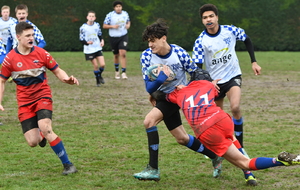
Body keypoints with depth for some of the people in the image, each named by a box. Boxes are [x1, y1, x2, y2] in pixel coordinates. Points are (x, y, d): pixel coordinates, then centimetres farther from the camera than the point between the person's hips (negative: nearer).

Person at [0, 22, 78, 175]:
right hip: (24, 101, 1)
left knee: (45, 128, -27)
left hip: (42, 96, -1)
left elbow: (57, 71, 3)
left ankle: (67, 165, -18)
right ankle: (42, 136, 34)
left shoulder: (41, 53, -5)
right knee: (32, 142, -8)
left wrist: (67, 79, -18)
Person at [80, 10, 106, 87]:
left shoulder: (97, 25, 2)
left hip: (98, 48, 3)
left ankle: (100, 75, 26)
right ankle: (98, 80, 20)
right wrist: (87, 42, -27)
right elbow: (81, 39, -8)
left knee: (102, 64, -5)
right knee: (95, 65, -1)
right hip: (89, 50, -3)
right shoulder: (83, 27, -11)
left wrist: (102, 40, -5)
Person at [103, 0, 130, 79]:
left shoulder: (125, 14, 2)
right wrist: (112, 26, -21)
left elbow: (128, 21, 20)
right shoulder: (110, 15, -9)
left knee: (123, 54, -16)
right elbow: (104, 26, -5)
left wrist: (128, 25, -3)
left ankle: (123, 72, -17)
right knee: (116, 55, 11)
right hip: (113, 37, -1)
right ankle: (116, 71, 33)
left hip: (123, 36, 1)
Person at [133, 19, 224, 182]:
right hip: (163, 96, 4)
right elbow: (149, 88, -19)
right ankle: (215, 156, 28)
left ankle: (153, 169, -20)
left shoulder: (179, 53, -22)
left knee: (149, 120, -24)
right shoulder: (146, 56, -16)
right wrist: (162, 77, -37)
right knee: (182, 139, 7)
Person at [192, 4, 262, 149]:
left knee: (235, 107, -25)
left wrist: (254, 62, 5)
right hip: (214, 81, 1)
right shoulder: (200, 41, -15)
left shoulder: (230, 30, -11)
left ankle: (240, 145, -11)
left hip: (233, 76, -1)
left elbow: (247, 41, 9)